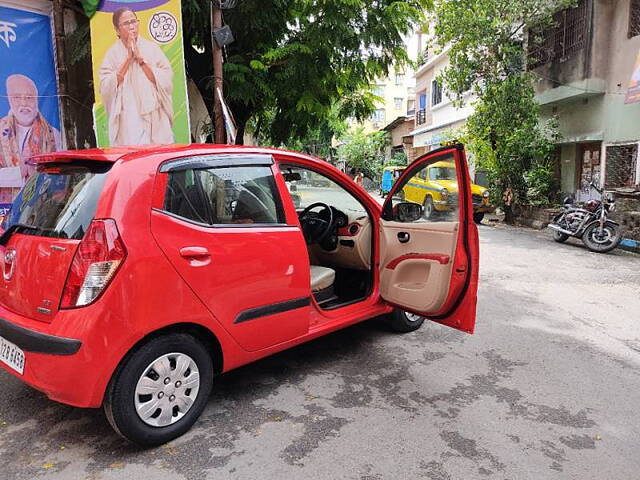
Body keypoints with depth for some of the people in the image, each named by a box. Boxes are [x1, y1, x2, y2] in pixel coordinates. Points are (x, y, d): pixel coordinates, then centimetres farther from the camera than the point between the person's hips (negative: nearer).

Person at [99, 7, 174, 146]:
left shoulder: (152, 48, 8)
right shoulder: (112, 53, 7)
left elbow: (166, 80, -2)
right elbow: (106, 87, -5)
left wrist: (140, 59, -7)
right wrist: (128, 58, -6)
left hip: (156, 119, 1)